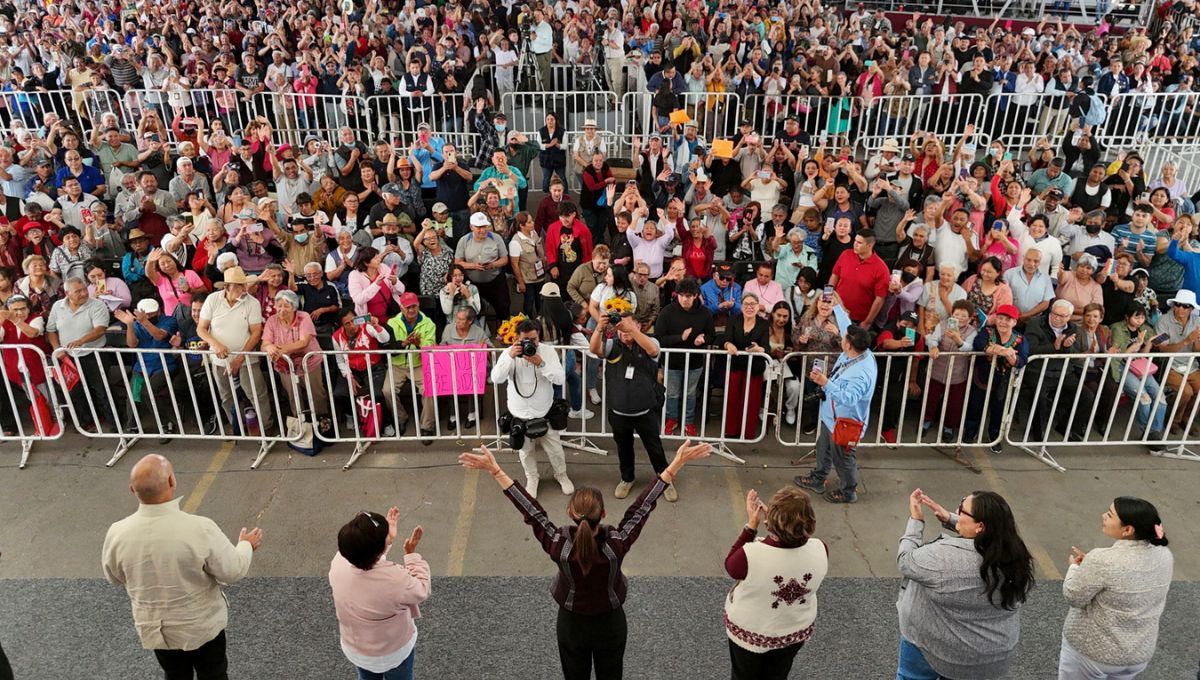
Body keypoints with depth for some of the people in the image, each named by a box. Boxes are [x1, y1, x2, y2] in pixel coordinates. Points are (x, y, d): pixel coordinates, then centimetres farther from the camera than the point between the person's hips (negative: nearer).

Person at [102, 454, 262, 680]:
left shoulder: (117, 533, -22)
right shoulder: (200, 529, -32)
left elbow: (114, 577, -1)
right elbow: (232, 572, -18)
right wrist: (247, 546, 1)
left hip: (154, 628, 3)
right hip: (201, 625, -3)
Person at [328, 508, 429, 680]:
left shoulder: (339, 563, -25)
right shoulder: (396, 580, -40)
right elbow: (422, 591, -17)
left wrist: (385, 537, 2)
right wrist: (412, 553, -13)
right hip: (394, 651, -4)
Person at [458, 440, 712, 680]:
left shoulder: (558, 545, -32)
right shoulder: (616, 544, -33)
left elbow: (531, 509, -26)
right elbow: (643, 506, -28)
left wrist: (495, 470, -19)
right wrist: (678, 463, -22)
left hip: (571, 623, 0)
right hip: (610, 623, 0)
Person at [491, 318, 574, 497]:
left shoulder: (548, 351, -11)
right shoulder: (508, 352, -10)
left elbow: (560, 379, -18)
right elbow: (496, 378, -21)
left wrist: (541, 364, -30)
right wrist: (510, 357, -32)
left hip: (545, 413, 0)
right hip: (519, 414, 0)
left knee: (555, 449, 12)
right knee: (526, 451, 15)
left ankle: (561, 476, 39)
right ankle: (531, 479, 40)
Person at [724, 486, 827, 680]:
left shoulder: (751, 556, -40)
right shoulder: (820, 551, -28)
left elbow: (730, 566, -15)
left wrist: (751, 525, -16)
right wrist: (776, 520, -9)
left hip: (749, 631, -3)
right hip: (796, 631, 3)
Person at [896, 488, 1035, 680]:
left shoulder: (946, 557, -32)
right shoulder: (1014, 552, -13)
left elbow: (906, 560, -16)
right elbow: (977, 538, 7)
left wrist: (916, 520, -8)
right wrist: (949, 519, 0)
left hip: (940, 648, -5)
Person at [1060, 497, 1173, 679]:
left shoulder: (1102, 561, -30)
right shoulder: (1165, 556, -10)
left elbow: (1073, 597, -17)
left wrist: (1074, 566, 0)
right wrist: (1089, 564, 5)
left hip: (1093, 650, -6)